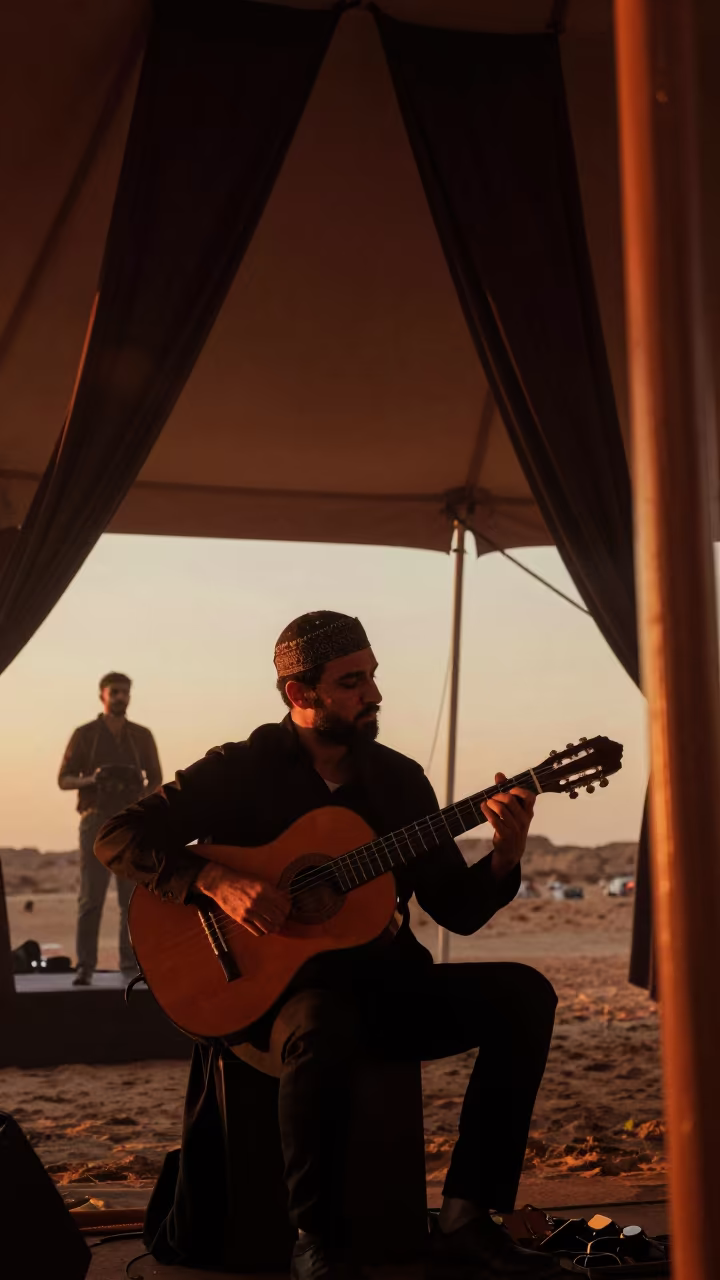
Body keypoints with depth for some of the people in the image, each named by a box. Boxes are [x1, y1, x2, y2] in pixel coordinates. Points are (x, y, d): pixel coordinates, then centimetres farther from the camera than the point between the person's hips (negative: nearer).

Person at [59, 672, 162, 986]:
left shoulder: (142, 736, 10)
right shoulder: (85, 735, 4)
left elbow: (156, 780, 13)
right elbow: (64, 779, 4)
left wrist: (143, 792, -10)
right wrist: (91, 779, -16)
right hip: (96, 820, -2)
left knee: (133, 898, 0)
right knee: (91, 897, -7)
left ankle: (131, 965, 6)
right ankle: (85, 967, -6)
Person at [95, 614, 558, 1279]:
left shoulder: (399, 778, 9)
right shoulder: (241, 769, -3)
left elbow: (459, 911, 8)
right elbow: (118, 837, -10)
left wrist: (505, 857, -13)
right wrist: (218, 881, -25)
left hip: (386, 986, 5)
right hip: (274, 991, -5)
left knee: (523, 993, -15)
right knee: (321, 1028, -39)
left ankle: (467, 1219, -13)